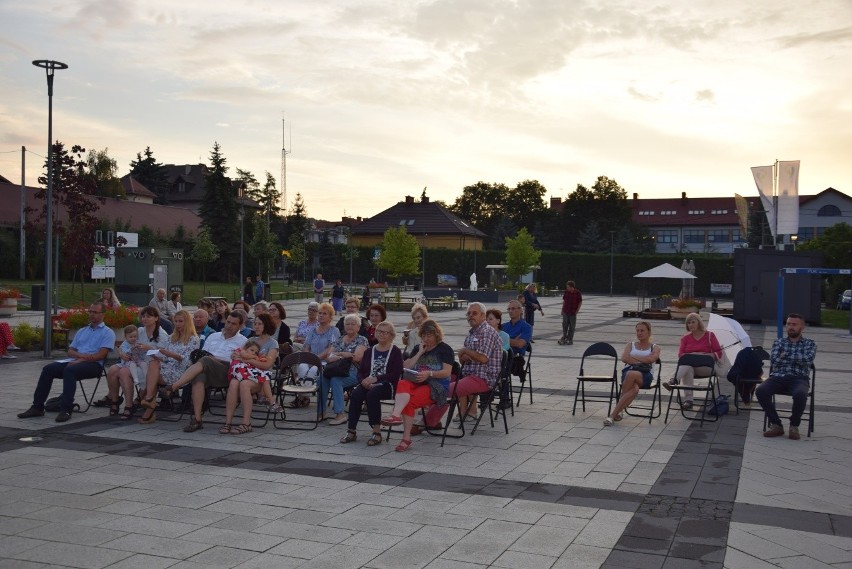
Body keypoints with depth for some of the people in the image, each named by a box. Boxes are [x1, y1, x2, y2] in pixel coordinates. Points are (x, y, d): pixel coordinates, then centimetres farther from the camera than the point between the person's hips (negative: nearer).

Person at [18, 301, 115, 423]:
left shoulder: (108, 333, 5)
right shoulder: (82, 331, 26)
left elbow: (101, 355, -8)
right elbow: (70, 351, 17)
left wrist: (80, 360, -14)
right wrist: (82, 355, -5)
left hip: (94, 365, -7)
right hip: (74, 361, 7)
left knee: (69, 370, -36)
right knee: (48, 369, -17)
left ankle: (65, 410, -38)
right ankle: (37, 407, -15)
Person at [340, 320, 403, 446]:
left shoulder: (396, 352, 4)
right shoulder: (369, 351, 20)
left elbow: (396, 374, -9)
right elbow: (360, 371, 12)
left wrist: (375, 379, -18)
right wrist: (364, 382, -11)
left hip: (387, 385, -4)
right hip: (368, 384, 4)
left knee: (372, 395, -35)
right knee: (355, 394, -27)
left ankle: (377, 432, -28)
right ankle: (351, 431, -24)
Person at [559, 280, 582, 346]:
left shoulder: (578, 293, -8)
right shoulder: (566, 292, 3)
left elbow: (580, 302, -2)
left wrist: (577, 311, -8)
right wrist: (562, 310, 9)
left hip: (573, 313, -3)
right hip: (565, 312, 3)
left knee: (572, 326, 4)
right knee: (565, 325, 4)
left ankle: (570, 340, 12)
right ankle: (564, 338, 13)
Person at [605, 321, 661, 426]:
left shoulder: (655, 347, 18)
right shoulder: (630, 345, 23)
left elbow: (651, 359, -6)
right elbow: (624, 358, 3)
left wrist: (633, 358, 0)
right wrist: (641, 361, -5)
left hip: (645, 375, -1)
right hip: (628, 372, 1)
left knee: (632, 374, -39)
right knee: (634, 389, -37)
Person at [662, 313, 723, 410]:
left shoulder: (709, 335, 8)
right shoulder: (685, 338, 15)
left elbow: (718, 353, 3)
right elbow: (680, 354, 5)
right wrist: (692, 355, -14)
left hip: (706, 366, -2)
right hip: (689, 366, 2)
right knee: (688, 370, -38)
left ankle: (674, 381, -55)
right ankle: (688, 400, -48)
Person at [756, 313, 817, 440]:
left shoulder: (809, 343, 16)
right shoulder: (779, 342, 20)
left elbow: (808, 360, -6)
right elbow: (774, 359, 1)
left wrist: (786, 356, -1)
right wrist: (796, 358, 1)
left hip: (799, 379, -2)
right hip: (778, 377, 2)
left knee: (800, 394, -39)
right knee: (760, 391, -30)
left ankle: (794, 426, -12)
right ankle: (776, 425, -14)